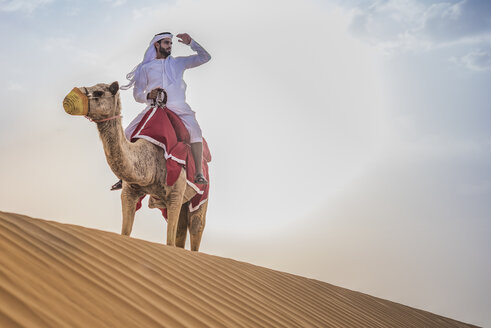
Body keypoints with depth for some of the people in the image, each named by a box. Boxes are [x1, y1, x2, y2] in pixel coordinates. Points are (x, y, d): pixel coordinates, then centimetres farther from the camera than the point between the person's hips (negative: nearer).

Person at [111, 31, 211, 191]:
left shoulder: (178, 62, 18)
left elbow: (205, 57, 19)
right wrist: (148, 95, -11)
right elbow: (137, 94, 12)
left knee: (194, 129, -32)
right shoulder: (146, 67, 15)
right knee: (128, 134, -12)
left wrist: (191, 42, 5)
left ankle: (199, 173, -32)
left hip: (178, 107, -1)